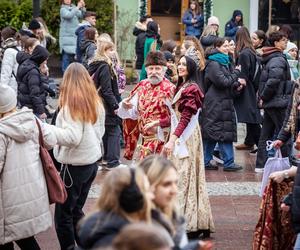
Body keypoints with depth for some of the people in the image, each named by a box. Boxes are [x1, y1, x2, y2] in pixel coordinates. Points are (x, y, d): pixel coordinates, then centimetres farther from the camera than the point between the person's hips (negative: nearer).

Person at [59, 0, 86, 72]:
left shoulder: (73, 8, 13)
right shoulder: (63, 9, -4)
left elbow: (81, 15, 1)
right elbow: (69, 15, -23)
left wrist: (82, 7, -14)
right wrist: (77, 7, -26)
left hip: (75, 36, 6)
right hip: (67, 36, -6)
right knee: (67, 56, -8)